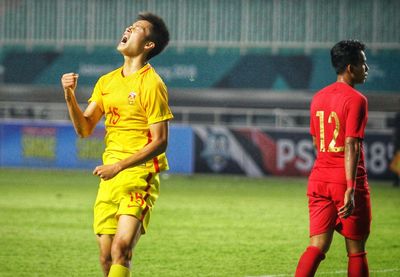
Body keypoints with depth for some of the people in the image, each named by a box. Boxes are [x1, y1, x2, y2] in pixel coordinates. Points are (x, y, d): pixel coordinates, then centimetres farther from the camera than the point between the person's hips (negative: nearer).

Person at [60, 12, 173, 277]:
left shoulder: (152, 84, -8)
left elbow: (160, 142, -12)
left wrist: (119, 166, -20)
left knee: (121, 249, -20)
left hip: (140, 175, -7)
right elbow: (84, 128, 11)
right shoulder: (107, 82, 13)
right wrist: (70, 95, -6)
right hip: (110, 177, 7)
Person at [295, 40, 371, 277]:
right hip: (346, 182, -6)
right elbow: (351, 145, -19)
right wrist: (351, 189, -22)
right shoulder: (356, 100, -11)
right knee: (356, 250, 5)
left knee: (318, 246, 2)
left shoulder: (318, 98, 12)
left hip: (319, 181, 6)